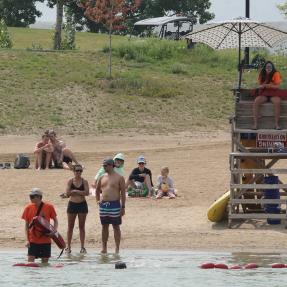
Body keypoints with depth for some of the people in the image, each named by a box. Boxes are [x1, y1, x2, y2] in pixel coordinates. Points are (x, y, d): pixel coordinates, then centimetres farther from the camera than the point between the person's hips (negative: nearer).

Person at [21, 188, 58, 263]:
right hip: (33, 240, 0)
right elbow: (26, 225, 3)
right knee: (30, 260, -9)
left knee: (45, 261, 5)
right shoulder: (28, 208, -3)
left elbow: (55, 220, 7)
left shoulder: (49, 207, -6)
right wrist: (27, 240, -4)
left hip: (45, 240, 0)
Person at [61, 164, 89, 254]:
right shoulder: (70, 181, 0)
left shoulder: (84, 182, 0)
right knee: (70, 227, 3)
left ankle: (82, 247, 8)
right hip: (72, 205, 0)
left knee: (81, 227, 4)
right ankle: (68, 246, 7)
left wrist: (75, 191, -18)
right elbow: (67, 193, -9)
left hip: (82, 205, 0)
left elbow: (86, 193, -15)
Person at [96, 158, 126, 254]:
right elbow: (97, 190, 25)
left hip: (114, 204, -5)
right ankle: (104, 248, 14)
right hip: (103, 205, 5)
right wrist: (98, 200, 14)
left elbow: (123, 192, -5)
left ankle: (117, 249, 3)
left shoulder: (119, 178, -4)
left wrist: (123, 207, -9)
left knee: (116, 227, 0)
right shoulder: (102, 177, 11)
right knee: (104, 226, 8)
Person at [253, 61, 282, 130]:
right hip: (264, 94, 2)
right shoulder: (262, 74, 3)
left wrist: (266, 85, -21)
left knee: (277, 101, -36)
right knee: (256, 101, -29)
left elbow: (277, 86, -13)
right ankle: (255, 124, -31)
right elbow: (260, 85, 0)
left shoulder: (276, 74, -6)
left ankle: (277, 124, -31)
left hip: (273, 94, -2)